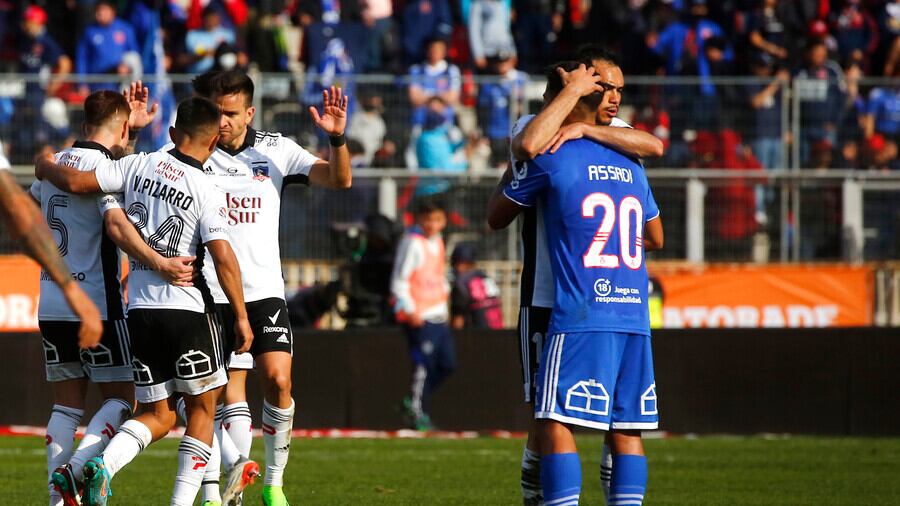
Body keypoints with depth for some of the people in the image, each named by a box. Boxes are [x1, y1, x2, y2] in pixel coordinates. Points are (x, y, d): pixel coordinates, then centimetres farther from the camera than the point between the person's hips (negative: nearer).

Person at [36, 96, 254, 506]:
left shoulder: (139, 165, 2)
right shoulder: (207, 192, -9)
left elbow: (76, 182, 0)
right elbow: (223, 258, -14)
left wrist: (45, 169, 22)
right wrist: (241, 316, -6)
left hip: (139, 309, 5)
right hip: (188, 308, -4)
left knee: (158, 415, 12)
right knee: (201, 410, 9)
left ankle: (103, 464, -15)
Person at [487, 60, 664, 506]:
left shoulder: (551, 160, -2)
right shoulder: (628, 165, 16)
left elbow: (496, 217, 12)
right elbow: (655, 238, 28)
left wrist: (510, 172, 29)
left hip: (579, 318, -6)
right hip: (634, 318, 6)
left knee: (555, 422, -7)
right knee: (626, 428, 6)